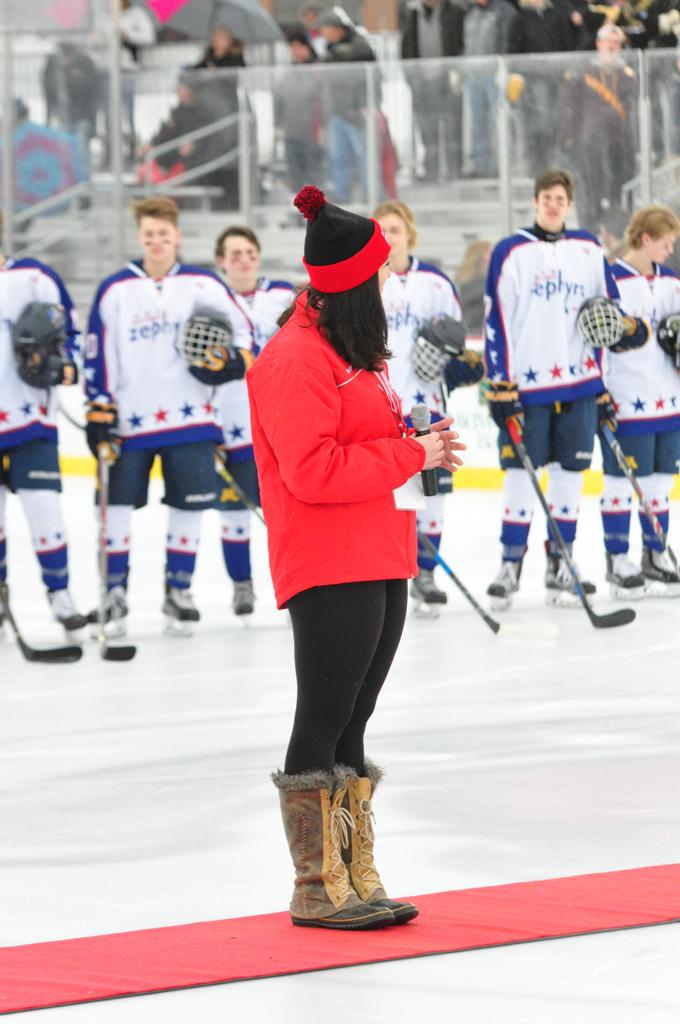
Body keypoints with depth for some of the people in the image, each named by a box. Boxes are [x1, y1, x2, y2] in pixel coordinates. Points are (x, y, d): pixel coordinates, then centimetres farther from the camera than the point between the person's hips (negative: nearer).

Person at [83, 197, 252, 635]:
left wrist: (231, 363, -11)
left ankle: (179, 590, 17)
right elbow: (97, 356, 5)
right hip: (129, 421, 0)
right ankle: (115, 590, 8)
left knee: (189, 506, 4)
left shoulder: (204, 286, 3)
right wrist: (98, 413, 0)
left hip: (190, 417, 0)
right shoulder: (114, 291, 3)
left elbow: (243, 332, 10)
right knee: (118, 502, -2)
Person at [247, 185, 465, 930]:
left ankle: (356, 879, 17)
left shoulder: (353, 351, 18)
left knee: (349, 729, 13)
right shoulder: (297, 358, -14)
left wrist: (417, 444, 4)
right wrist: (412, 456, -17)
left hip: (380, 565, 10)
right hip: (328, 571, -10)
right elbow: (312, 471, -21)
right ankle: (317, 888, 1)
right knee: (322, 730, -4)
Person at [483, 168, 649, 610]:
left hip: (579, 383, 3)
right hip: (526, 384, -3)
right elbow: (496, 320, -2)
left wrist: (628, 326, 2)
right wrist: (500, 385, -8)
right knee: (520, 473, -2)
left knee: (569, 473, 5)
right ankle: (510, 565, 7)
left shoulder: (589, 250, 10)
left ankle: (560, 566, 12)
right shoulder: (510, 253, 1)